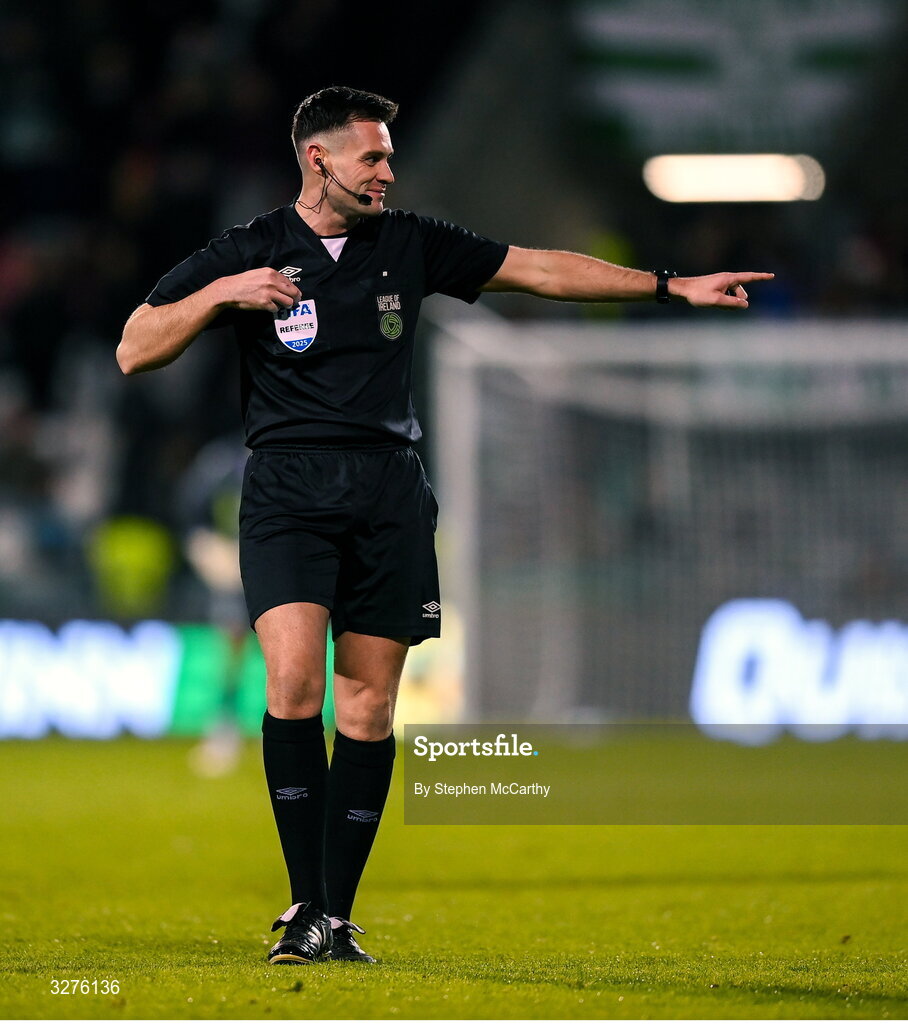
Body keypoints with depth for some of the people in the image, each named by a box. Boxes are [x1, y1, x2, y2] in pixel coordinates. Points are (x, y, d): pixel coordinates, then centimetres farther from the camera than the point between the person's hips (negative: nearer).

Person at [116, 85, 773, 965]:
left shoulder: (408, 244, 11)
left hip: (388, 490, 3)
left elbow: (539, 269, 15)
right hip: (288, 487, -3)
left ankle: (338, 917, 5)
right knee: (294, 677, -20)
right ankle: (305, 907, -14)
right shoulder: (247, 252, 3)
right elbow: (134, 351, 2)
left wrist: (671, 287, 13)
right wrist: (221, 295, -13)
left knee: (369, 703, -1)